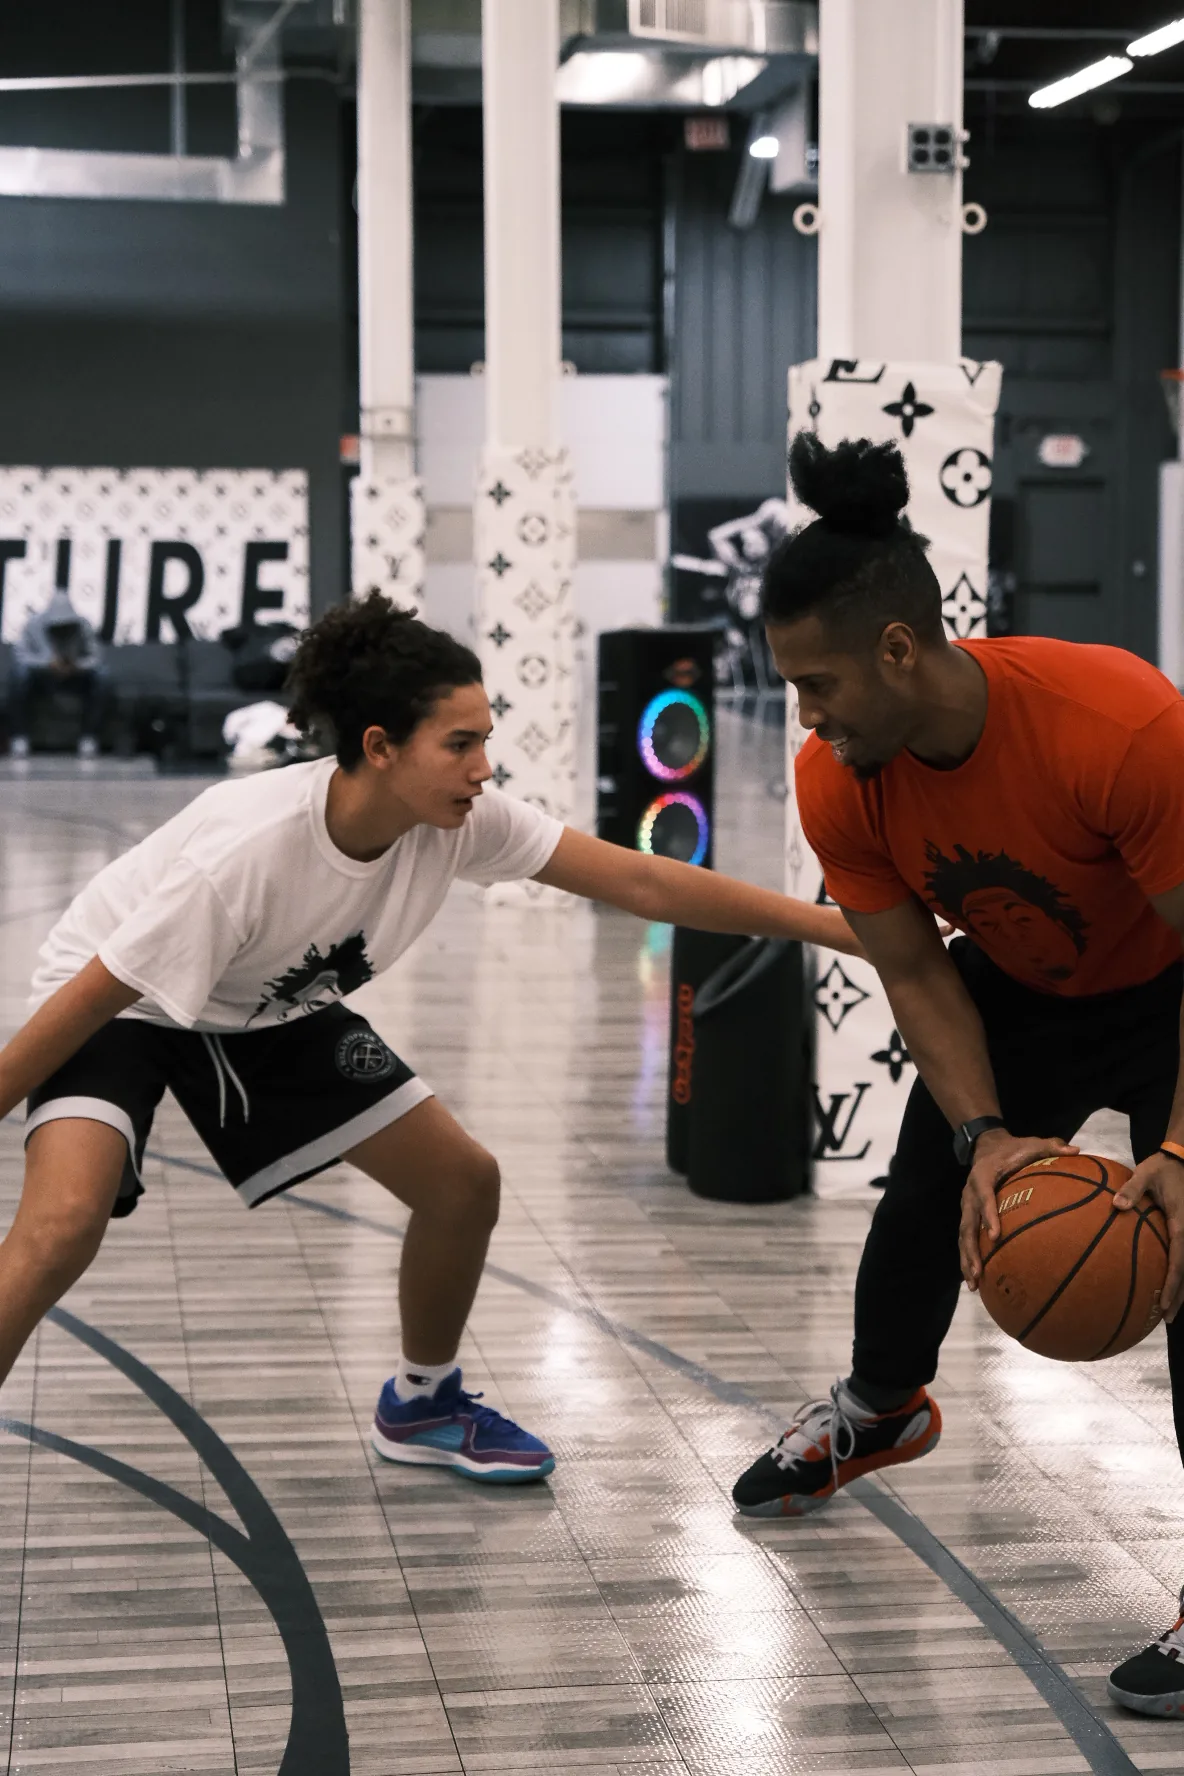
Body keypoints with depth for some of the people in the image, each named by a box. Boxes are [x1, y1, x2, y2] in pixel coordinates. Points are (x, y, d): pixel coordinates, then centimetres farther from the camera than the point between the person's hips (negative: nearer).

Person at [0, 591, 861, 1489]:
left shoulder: (462, 819, -22)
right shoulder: (248, 848, -38)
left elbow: (644, 883, -19)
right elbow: (92, 994, -29)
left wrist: (839, 926, -20)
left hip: (274, 1013, 6)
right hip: (123, 1005, -6)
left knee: (464, 1184, 2)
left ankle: (423, 1404, 26)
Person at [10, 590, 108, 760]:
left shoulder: (83, 626, -15)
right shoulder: (34, 625, -19)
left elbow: (95, 657, -16)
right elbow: (20, 654, -23)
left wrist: (78, 665, -38)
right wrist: (46, 662, -41)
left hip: (73, 676, 1)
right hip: (41, 677, -1)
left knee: (99, 677, -27)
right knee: (20, 675, -34)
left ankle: (88, 738, -23)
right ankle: (19, 738, -28)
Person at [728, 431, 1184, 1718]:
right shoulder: (837, 784, -23)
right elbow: (915, 975, -13)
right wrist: (985, 1134, -27)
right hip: (1015, 988, 6)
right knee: (925, 1194, 17)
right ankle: (878, 1408, 47)